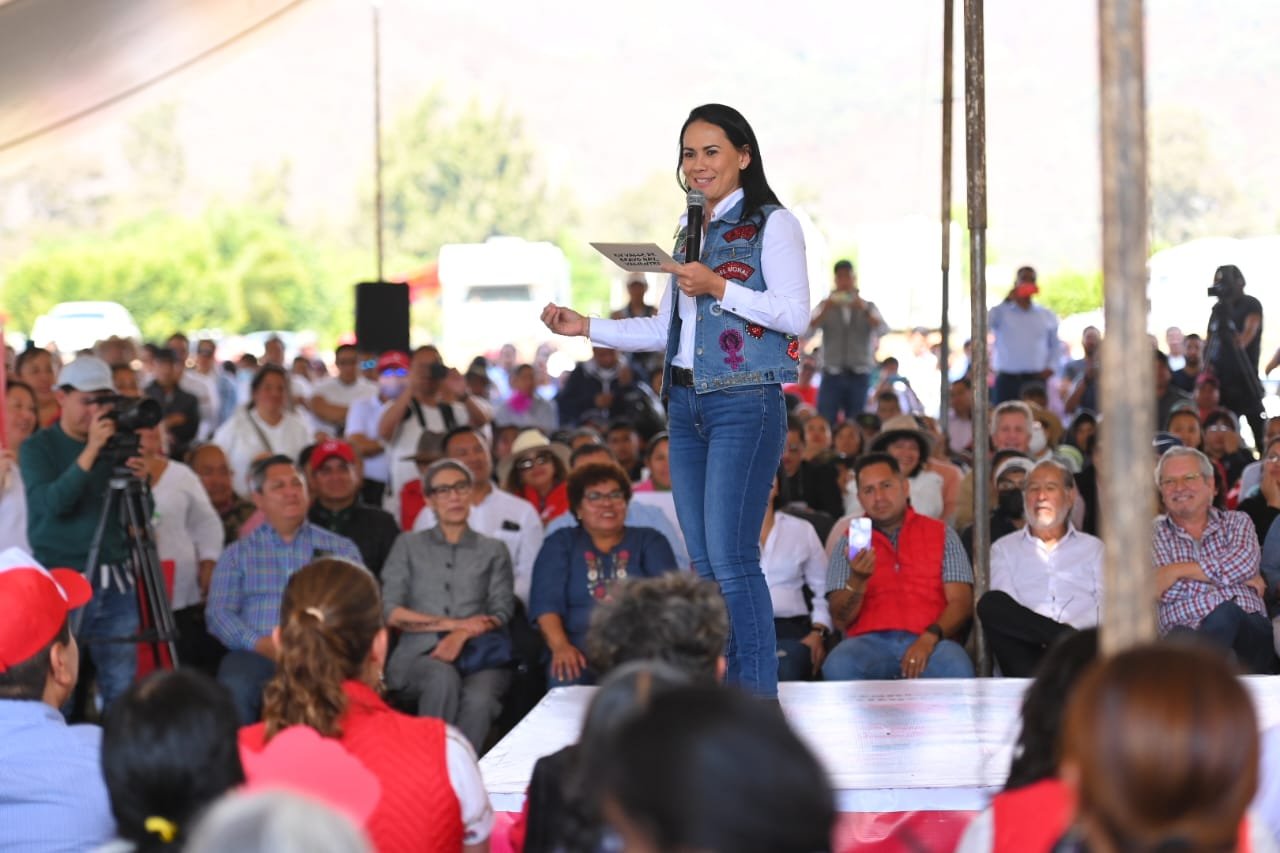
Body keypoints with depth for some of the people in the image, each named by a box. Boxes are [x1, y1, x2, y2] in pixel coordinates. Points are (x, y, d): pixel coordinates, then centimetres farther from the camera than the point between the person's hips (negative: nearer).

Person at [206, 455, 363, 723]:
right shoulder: (237, 553, 19)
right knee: (236, 688, -35)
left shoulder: (341, 549, 19)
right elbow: (218, 612, 8)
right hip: (256, 653, 0)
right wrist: (260, 643, -11)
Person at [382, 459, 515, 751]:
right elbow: (390, 612, 7)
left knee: (478, 699, -36)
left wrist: (462, 635, -12)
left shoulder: (494, 551, 21)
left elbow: (502, 612, 9)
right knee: (443, 678, -38)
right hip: (421, 655, 0)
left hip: (478, 654, 0)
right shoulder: (408, 546, 19)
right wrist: (453, 624, -3)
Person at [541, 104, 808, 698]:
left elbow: (795, 316, -11)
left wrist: (719, 288, -17)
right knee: (703, 562, 5)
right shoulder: (690, 234, 20)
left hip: (745, 404, -7)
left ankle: (757, 699, -8)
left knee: (731, 557, -13)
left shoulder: (772, 225, -2)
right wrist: (588, 327, 13)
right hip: (685, 404, 8)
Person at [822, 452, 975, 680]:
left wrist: (929, 638, -14)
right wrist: (857, 581, -13)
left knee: (957, 669, -35)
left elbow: (961, 603, 6)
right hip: (869, 640, 0)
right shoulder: (850, 541, 17)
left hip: (929, 643, 0)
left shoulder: (941, 534, 16)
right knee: (838, 666, -34)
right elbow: (840, 619, 8)